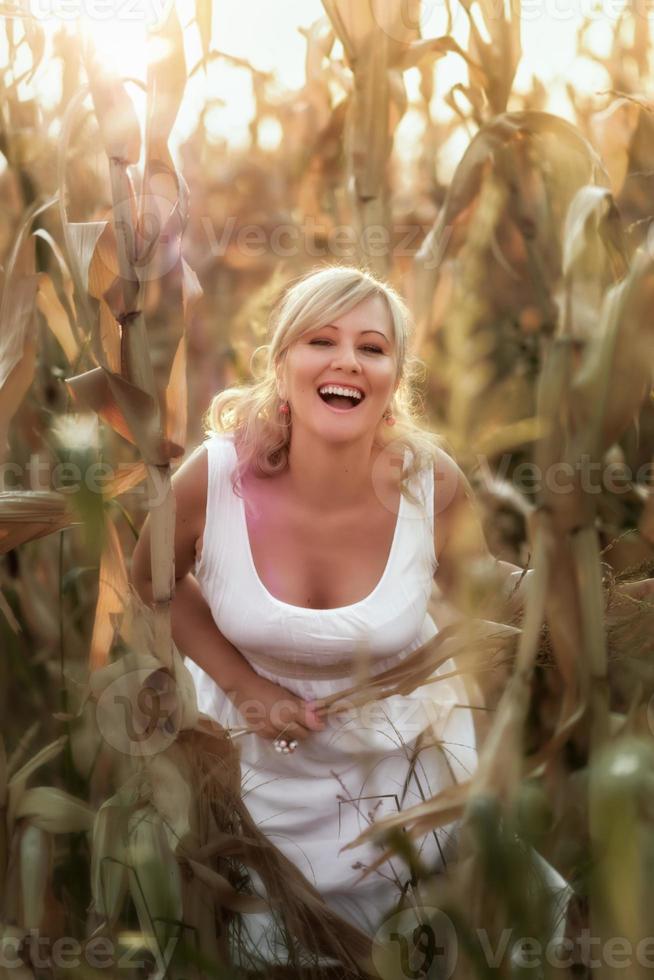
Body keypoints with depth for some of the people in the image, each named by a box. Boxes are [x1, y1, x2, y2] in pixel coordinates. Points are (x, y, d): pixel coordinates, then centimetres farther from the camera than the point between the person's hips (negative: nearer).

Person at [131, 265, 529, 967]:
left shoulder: (432, 483, -25)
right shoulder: (211, 480, -27)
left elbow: (476, 586, -3)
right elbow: (155, 579, -5)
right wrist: (241, 684, -14)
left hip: (403, 759, 1)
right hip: (261, 764, 0)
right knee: (278, 948, 24)